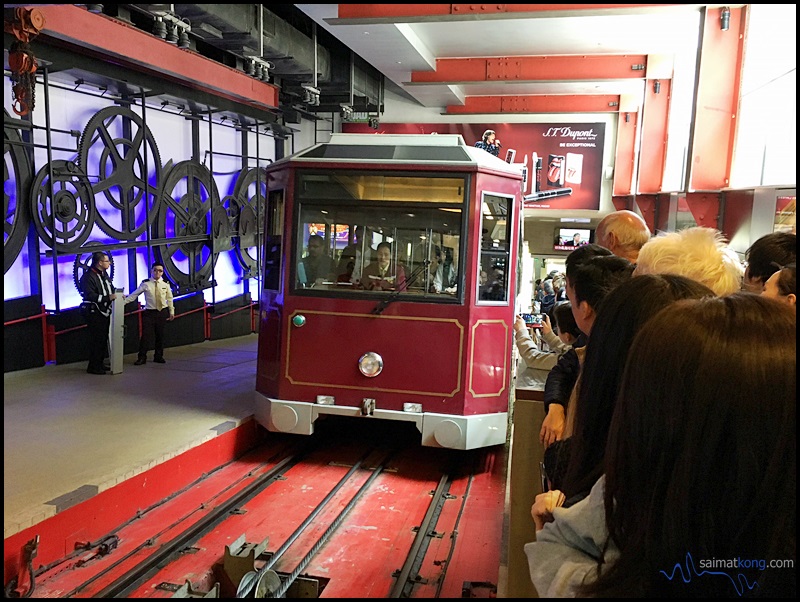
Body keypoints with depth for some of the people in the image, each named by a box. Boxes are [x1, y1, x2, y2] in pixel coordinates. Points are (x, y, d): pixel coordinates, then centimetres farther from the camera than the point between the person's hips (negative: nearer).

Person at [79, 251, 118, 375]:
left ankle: (99, 364, 26)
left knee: (104, 339, 15)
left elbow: (110, 290, 26)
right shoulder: (88, 276, -16)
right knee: (96, 340, -6)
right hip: (94, 313, -9)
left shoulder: (104, 274, 14)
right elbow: (90, 295, -24)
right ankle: (93, 367, 3)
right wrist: (108, 297, -29)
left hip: (104, 312, 9)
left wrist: (118, 295, 7)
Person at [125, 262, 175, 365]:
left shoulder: (165, 284, 4)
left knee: (160, 335, 9)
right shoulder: (145, 284, -2)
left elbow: (169, 298, 10)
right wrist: (124, 301, -16)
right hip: (149, 313, -2)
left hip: (162, 312, 2)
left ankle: (158, 357, 22)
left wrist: (172, 312, 11)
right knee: (146, 335, -7)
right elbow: (134, 294, -4)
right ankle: (142, 358, 3)